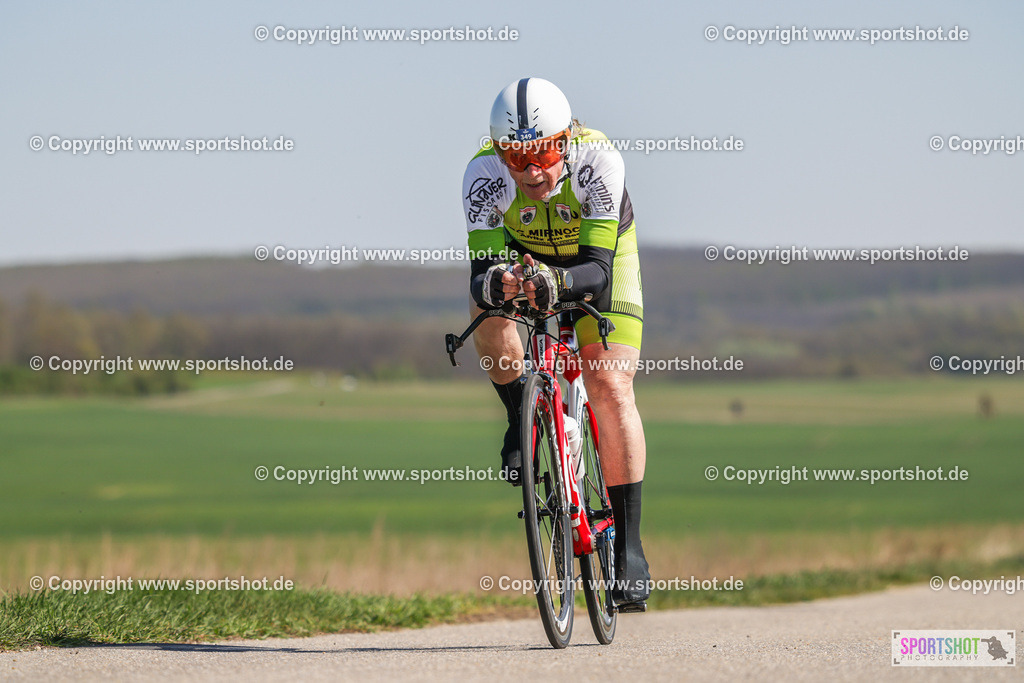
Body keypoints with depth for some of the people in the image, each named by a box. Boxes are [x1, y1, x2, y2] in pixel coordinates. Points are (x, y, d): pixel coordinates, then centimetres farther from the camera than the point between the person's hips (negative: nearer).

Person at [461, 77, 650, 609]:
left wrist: (558, 283, -62)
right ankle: (522, 419, -4)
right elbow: (482, 268, -36)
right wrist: (493, 282, -59)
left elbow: (597, 269, -41)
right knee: (487, 309, -31)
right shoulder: (484, 174, -33)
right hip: (522, 252, 2)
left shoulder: (598, 161, -37)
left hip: (602, 254, -2)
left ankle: (628, 546, -10)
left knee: (610, 387, -15)